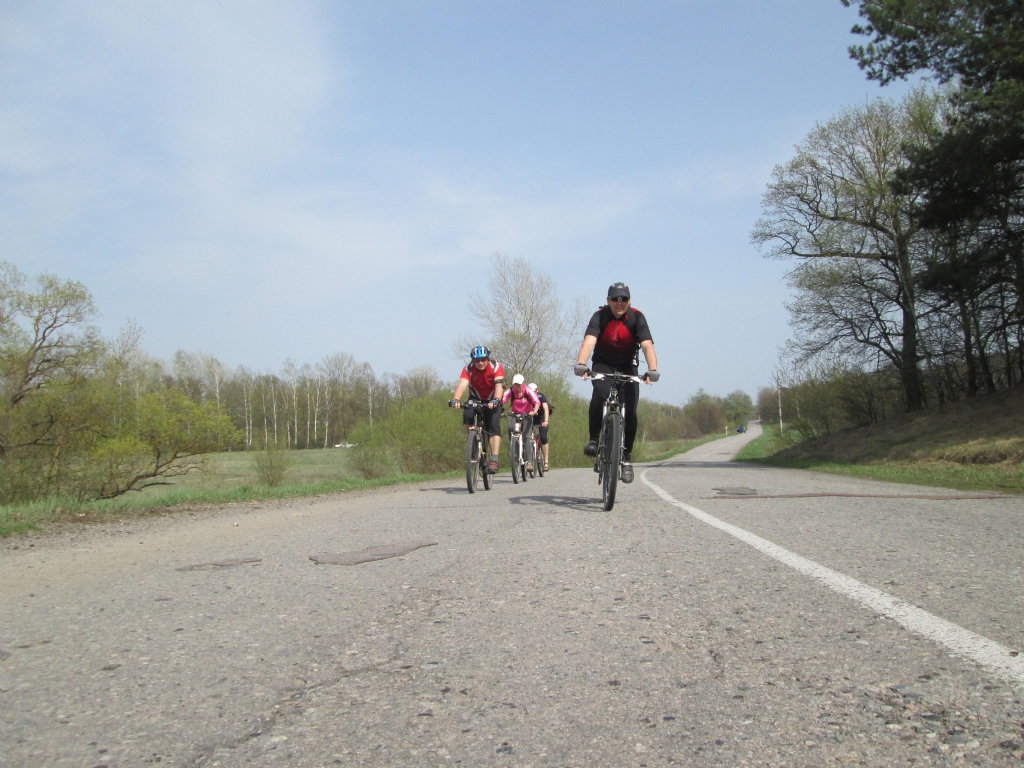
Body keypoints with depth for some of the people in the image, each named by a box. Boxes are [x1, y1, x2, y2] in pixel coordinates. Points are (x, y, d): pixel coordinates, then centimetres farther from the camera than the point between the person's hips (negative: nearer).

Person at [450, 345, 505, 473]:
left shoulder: (496, 367, -23)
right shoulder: (468, 369, -19)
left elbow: (499, 385, -38)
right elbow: (462, 385, -35)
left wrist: (496, 400, -58)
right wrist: (456, 400, -55)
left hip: (492, 401, -2)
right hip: (476, 400, 2)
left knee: (494, 426, -23)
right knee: (468, 416, -29)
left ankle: (494, 460, -25)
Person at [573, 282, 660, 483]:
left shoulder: (637, 317, -17)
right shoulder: (600, 316, -18)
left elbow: (647, 345, -30)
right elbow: (589, 342, -33)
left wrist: (652, 369, -48)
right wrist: (580, 364, -53)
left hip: (627, 366, 1)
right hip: (603, 364, 0)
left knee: (630, 412, -13)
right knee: (599, 395, -32)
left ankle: (627, 455, 7)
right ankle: (593, 439, -13)